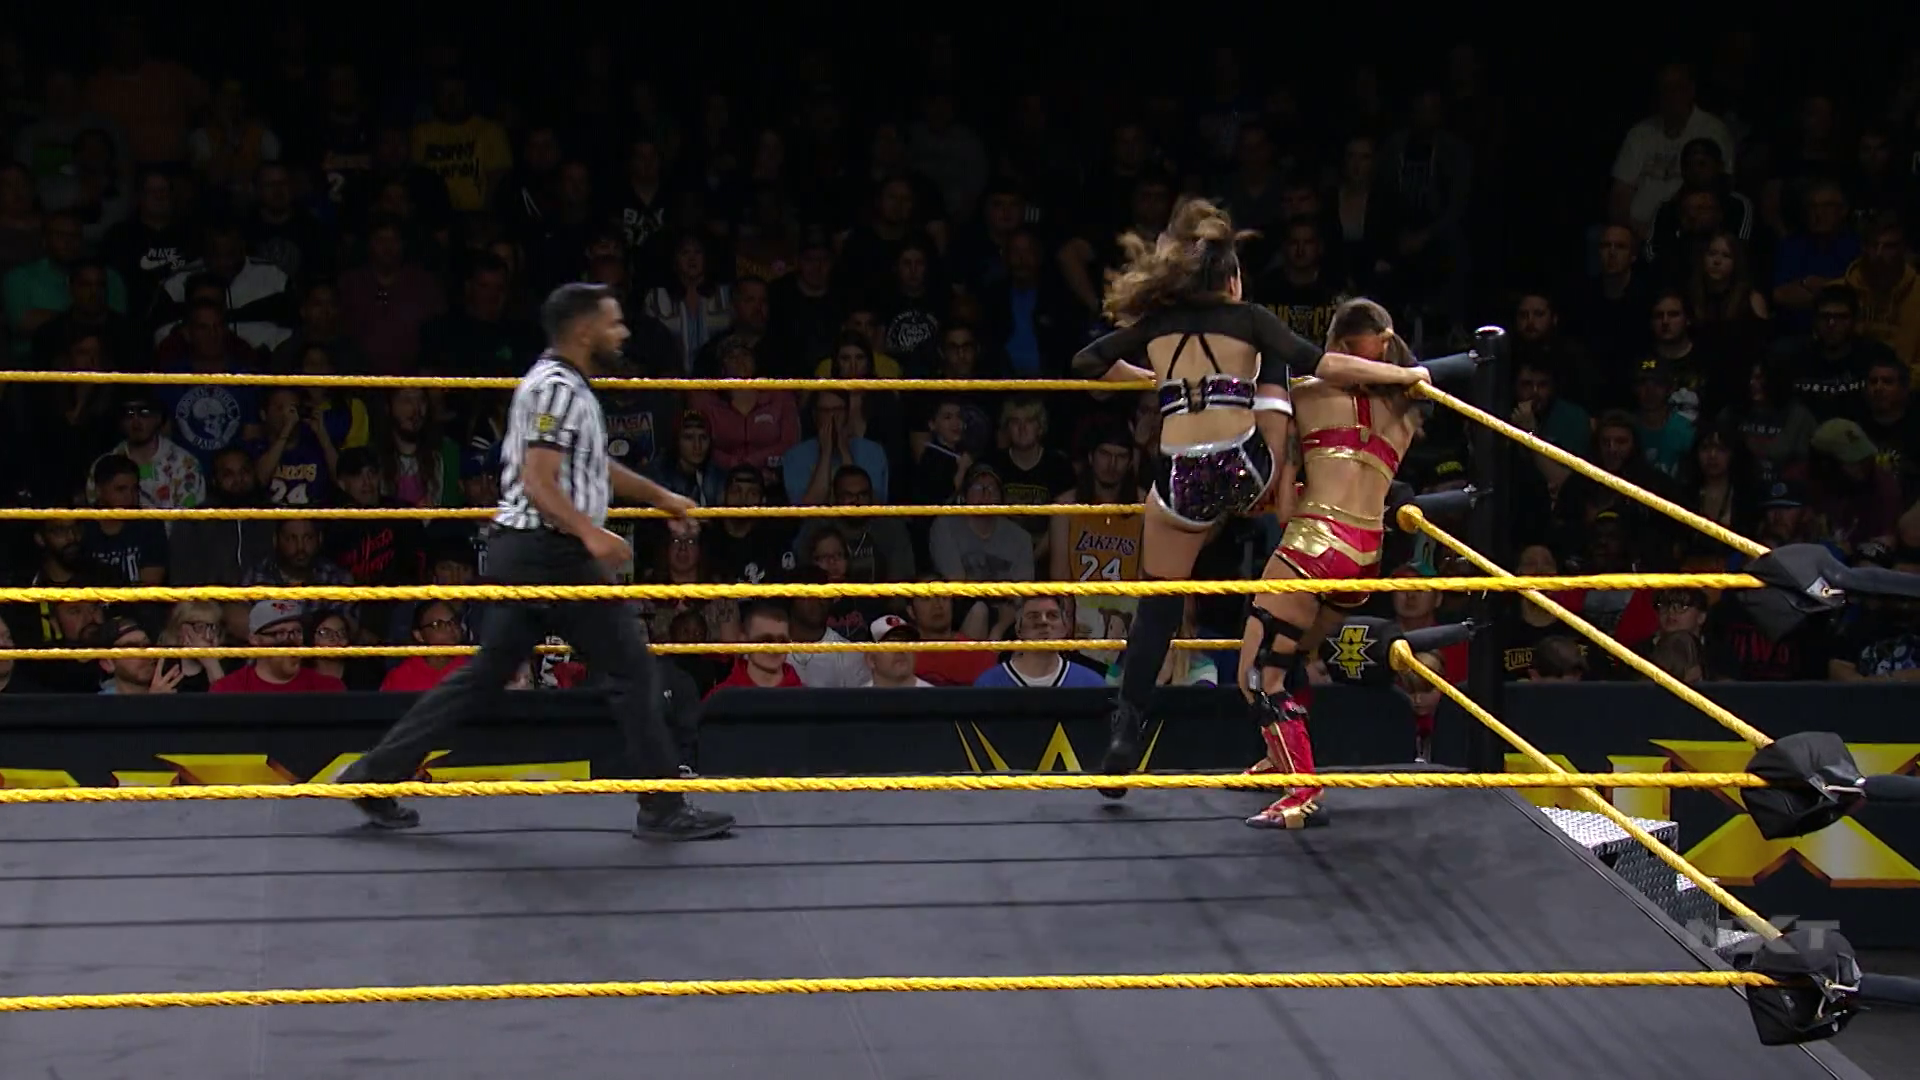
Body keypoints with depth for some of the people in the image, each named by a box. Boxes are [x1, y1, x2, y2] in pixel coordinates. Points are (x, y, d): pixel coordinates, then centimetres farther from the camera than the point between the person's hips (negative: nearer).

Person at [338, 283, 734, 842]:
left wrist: (661, 497, 35)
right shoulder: (559, 389, -15)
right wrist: (591, 533, -36)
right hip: (551, 552, -10)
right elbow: (539, 484, -23)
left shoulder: (562, 384, 18)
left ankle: (377, 775, 12)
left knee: (486, 674, 12)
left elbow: (593, 466, 31)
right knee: (632, 670, -3)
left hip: (525, 551, 10)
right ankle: (663, 807, 2)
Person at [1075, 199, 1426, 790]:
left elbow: (1088, 361, 24)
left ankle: (1126, 729, 7)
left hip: (1180, 483, 1)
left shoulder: (1154, 326, 12)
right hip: (1246, 472, -1)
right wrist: (1407, 374, 5)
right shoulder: (1249, 319, 4)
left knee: (1158, 603, 15)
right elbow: (1325, 367, -3)